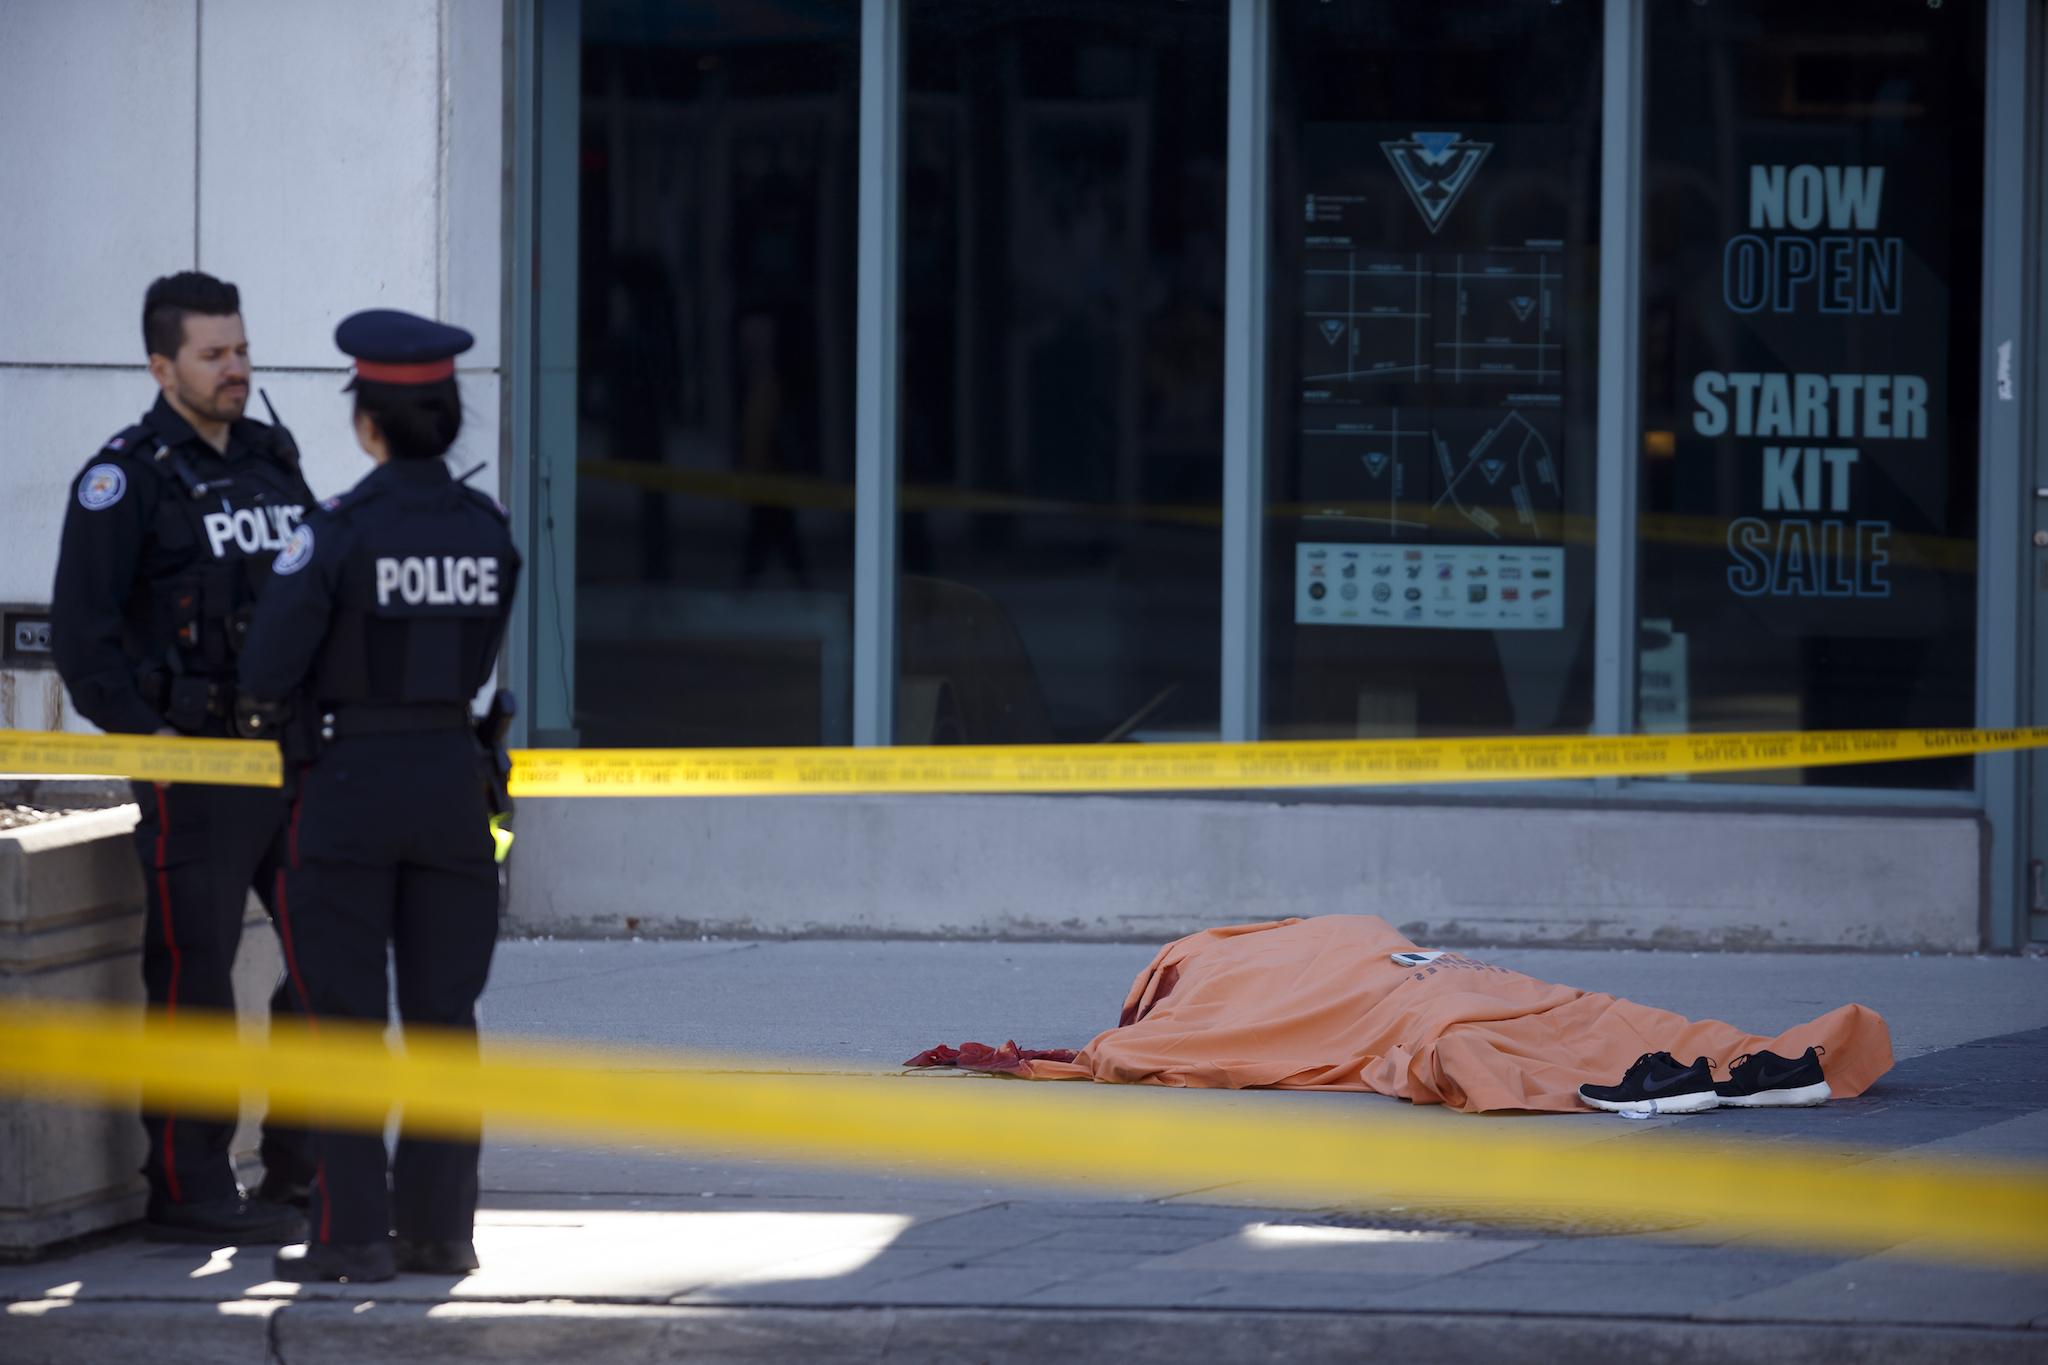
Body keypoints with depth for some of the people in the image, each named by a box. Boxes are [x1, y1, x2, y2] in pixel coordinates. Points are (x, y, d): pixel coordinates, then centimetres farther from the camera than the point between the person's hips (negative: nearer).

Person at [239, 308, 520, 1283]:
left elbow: (268, 676, -12)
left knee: (344, 1014, 2)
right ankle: (439, 1227, 13)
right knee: (443, 1012, 10)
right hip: (452, 781, 4)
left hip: (352, 791, -4)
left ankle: (351, 1231, 1)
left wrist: (309, 695, 9)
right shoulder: (488, 532, 1)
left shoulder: (338, 533, -13)